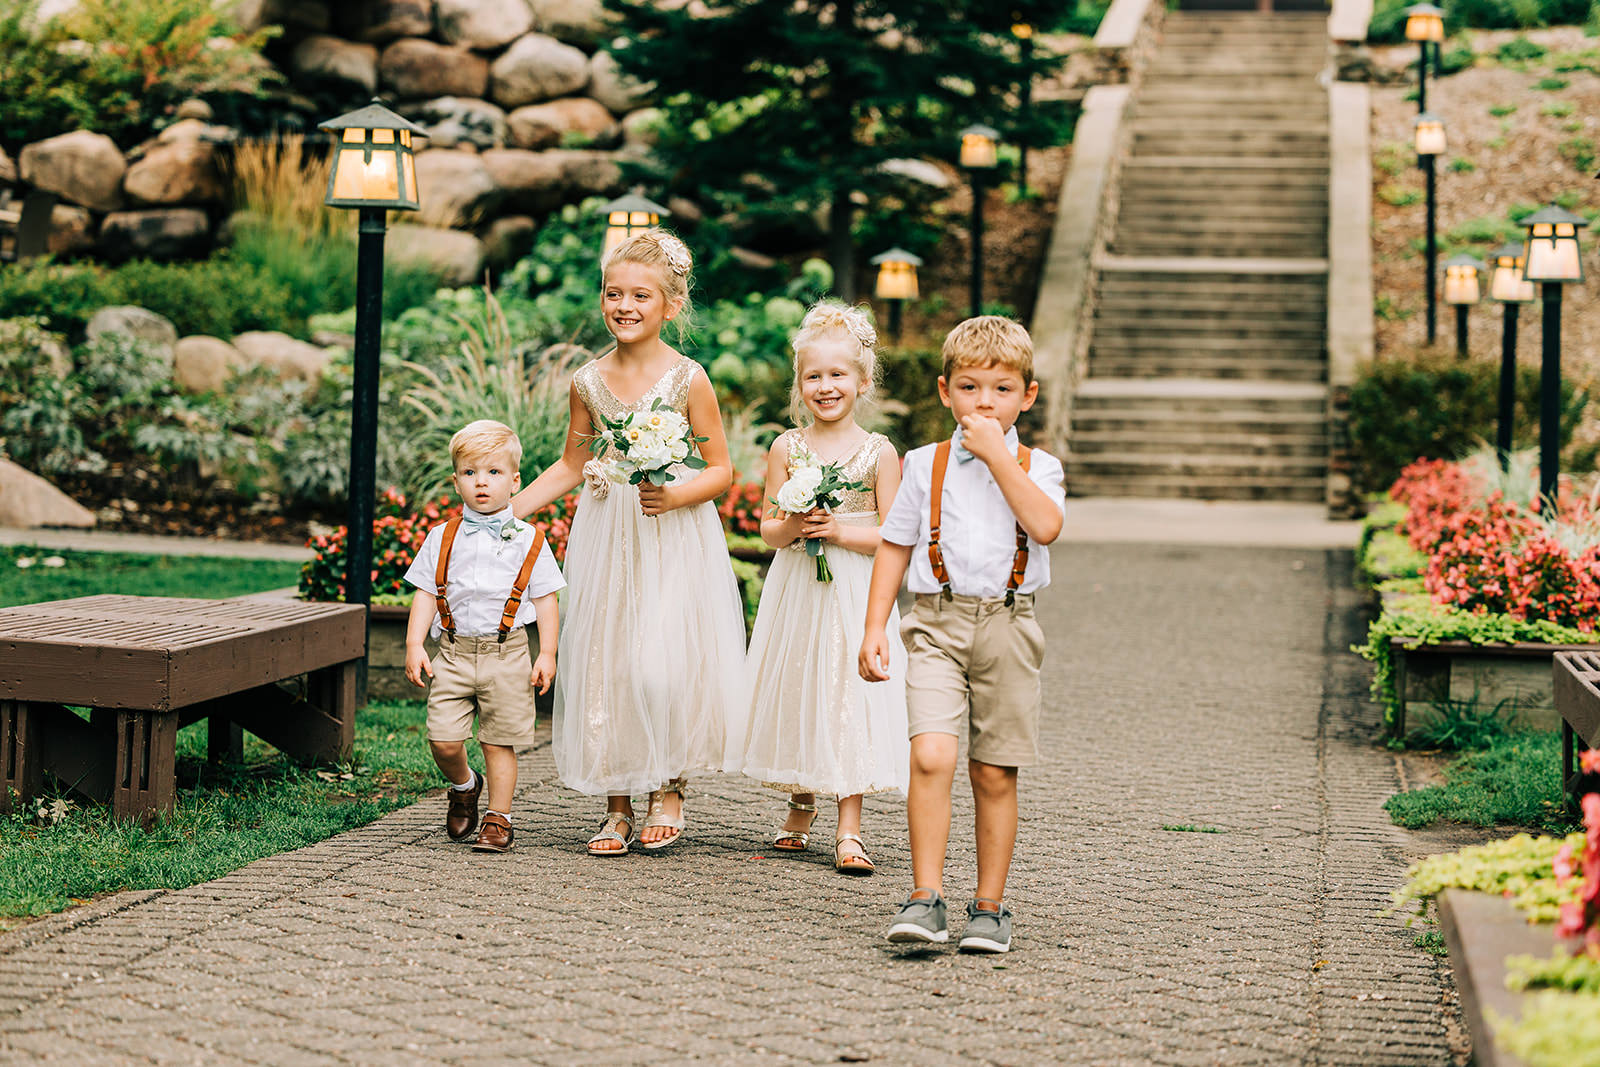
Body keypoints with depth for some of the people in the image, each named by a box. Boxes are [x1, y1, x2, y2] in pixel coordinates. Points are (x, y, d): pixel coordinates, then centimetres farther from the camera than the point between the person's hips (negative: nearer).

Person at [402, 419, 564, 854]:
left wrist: (547, 654, -1)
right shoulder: (442, 538, 6)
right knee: (443, 740, -5)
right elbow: (425, 594, 7)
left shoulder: (528, 541, 3)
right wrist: (414, 644, -3)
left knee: (499, 742, 2)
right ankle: (464, 787, 25)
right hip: (453, 652, 1)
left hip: (506, 652, -1)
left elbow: (545, 599, 5)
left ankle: (499, 818, 15)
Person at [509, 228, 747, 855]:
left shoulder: (687, 379, -6)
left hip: (673, 544, -4)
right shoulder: (589, 382, 4)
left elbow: (721, 470, -1)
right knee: (602, 664, 3)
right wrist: (506, 508, 9)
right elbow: (571, 466, 16)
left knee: (662, 667, -12)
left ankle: (668, 789, 10)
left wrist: (675, 496, -19)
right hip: (606, 540, 4)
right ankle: (616, 805, 15)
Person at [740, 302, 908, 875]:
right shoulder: (787, 447, 3)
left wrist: (841, 531, -16)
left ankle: (849, 828, -1)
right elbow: (767, 527, 5)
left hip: (855, 593, -2)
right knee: (795, 693, 7)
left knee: (851, 695, -5)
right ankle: (800, 808, 27)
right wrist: (791, 527, -16)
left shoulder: (879, 452, -2)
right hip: (796, 590, 2)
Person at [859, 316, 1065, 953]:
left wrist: (997, 454, -13)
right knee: (931, 756, -18)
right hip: (938, 621, 0)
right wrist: (874, 628, 5)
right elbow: (894, 547, 12)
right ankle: (926, 898, -14)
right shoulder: (926, 465, 8)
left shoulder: (1036, 467, 5)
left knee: (994, 775, 6)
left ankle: (990, 906, 16)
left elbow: (1045, 525, -15)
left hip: (1007, 629, 0)